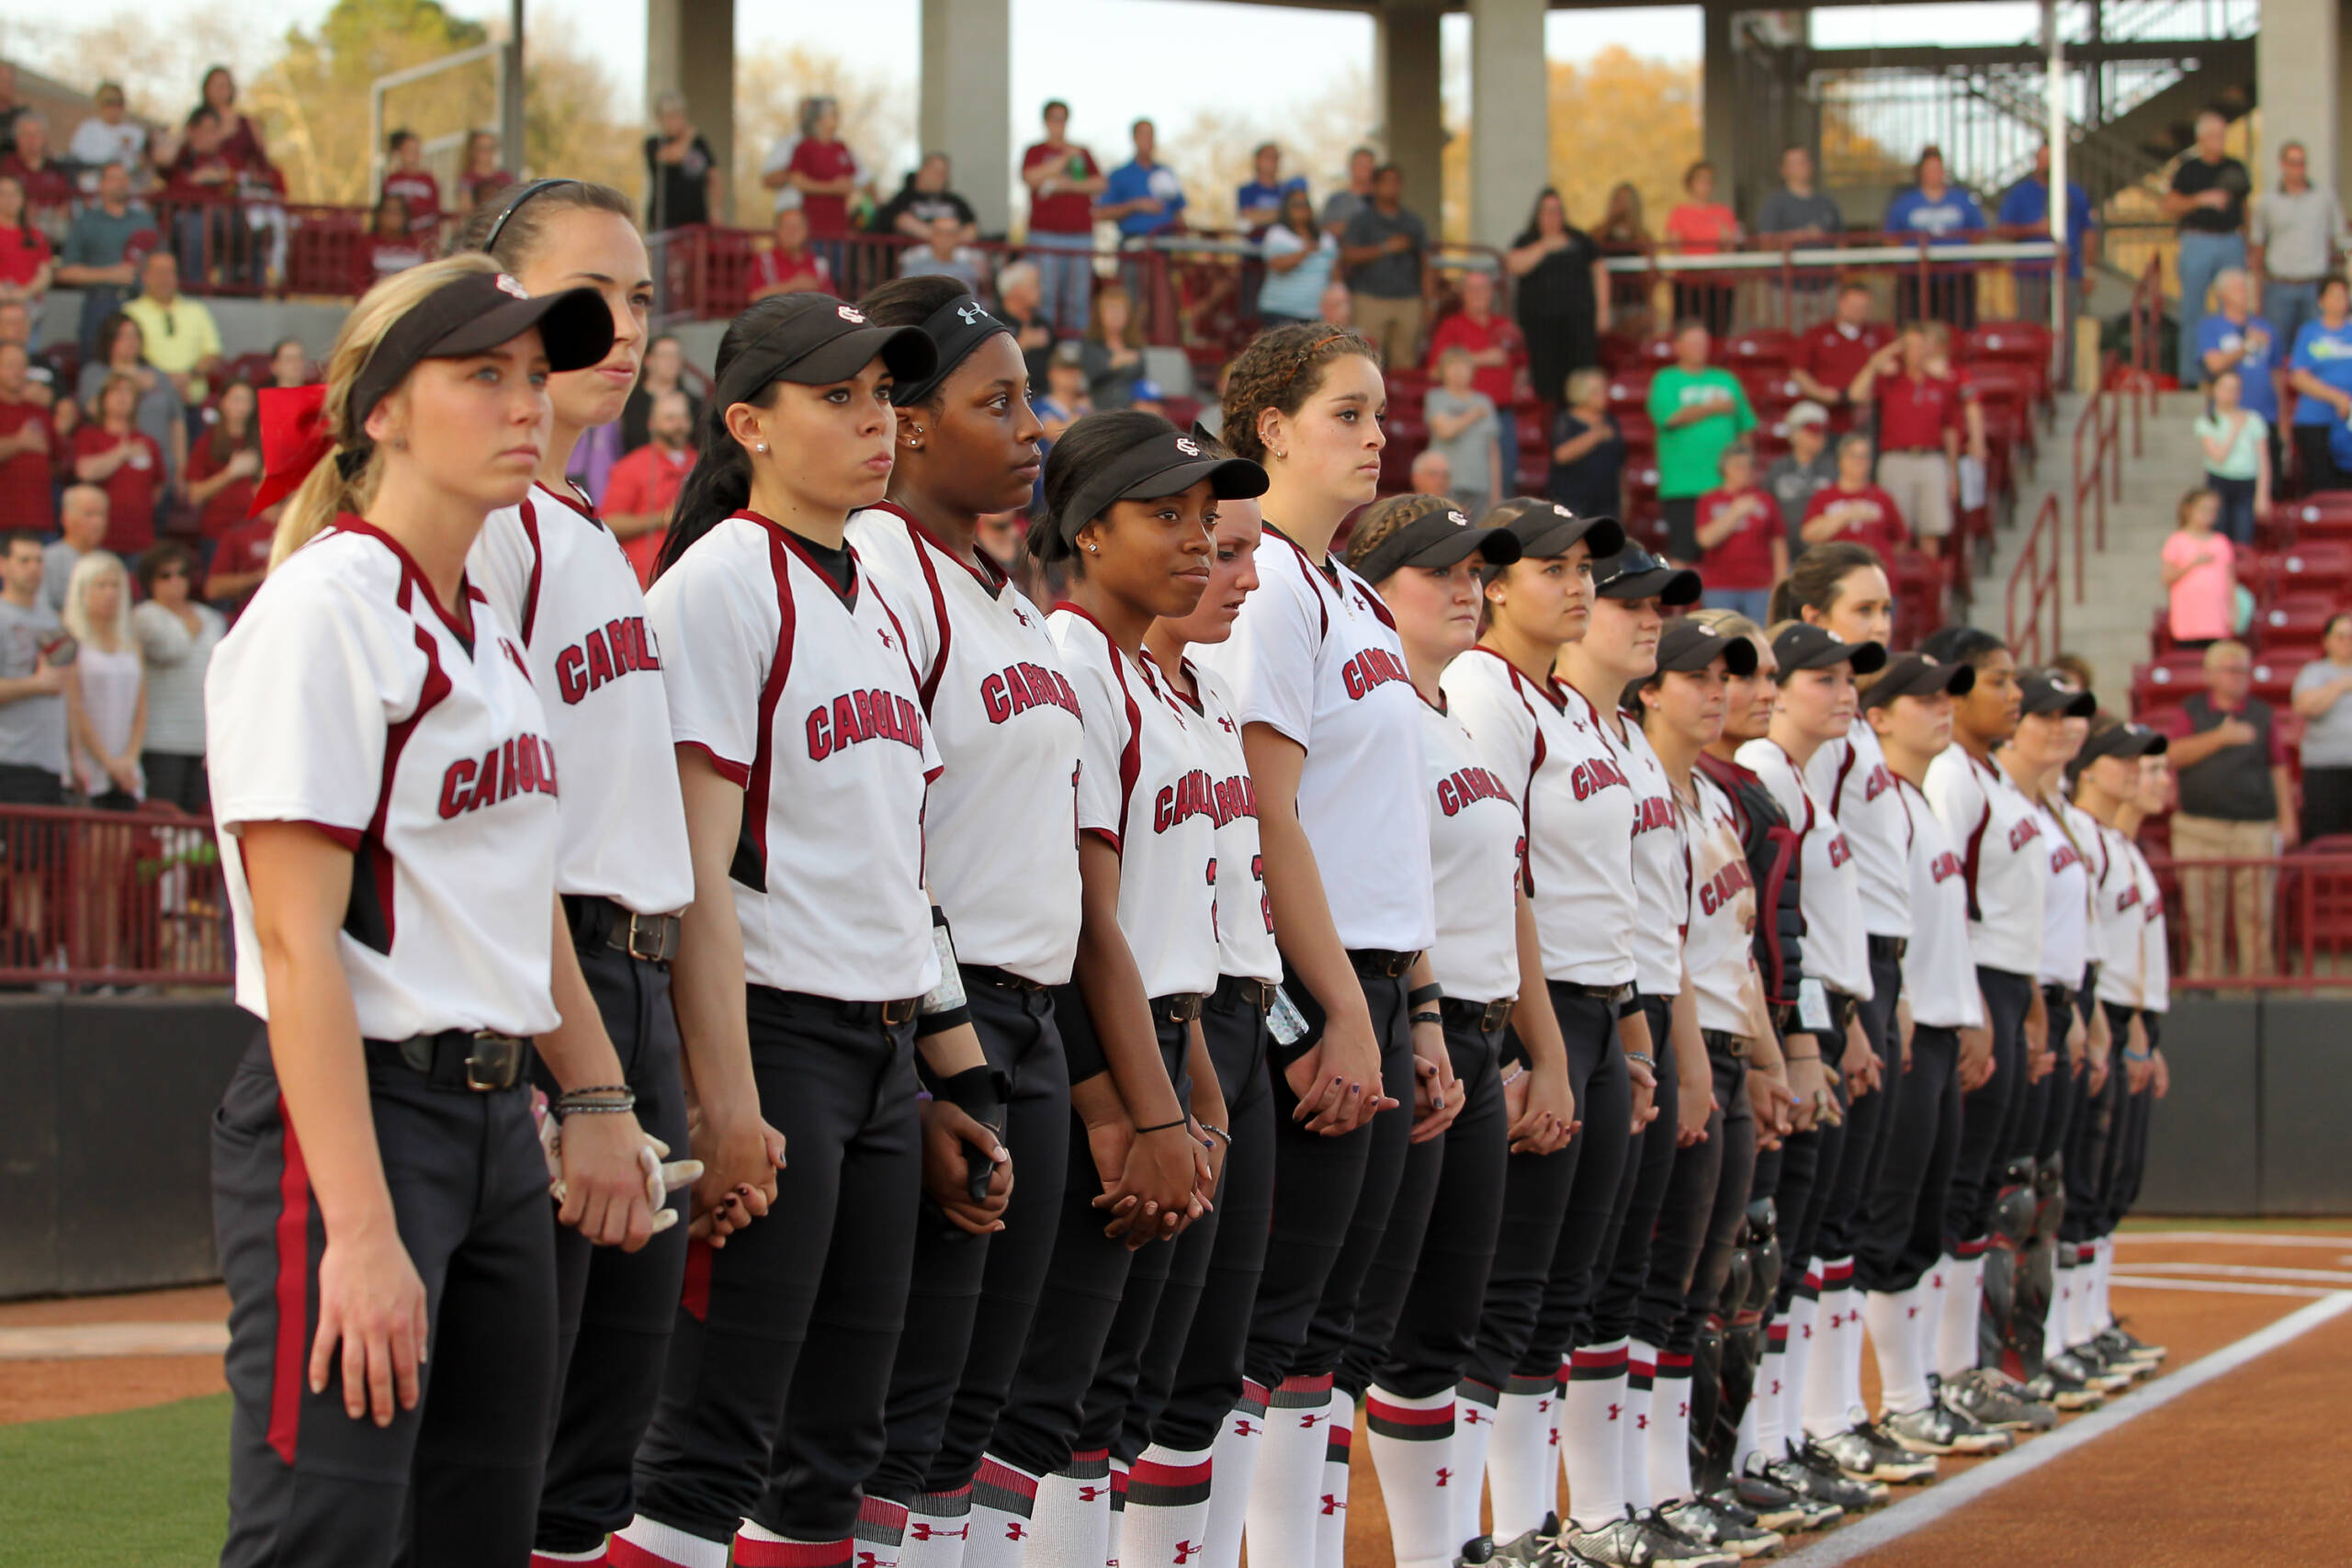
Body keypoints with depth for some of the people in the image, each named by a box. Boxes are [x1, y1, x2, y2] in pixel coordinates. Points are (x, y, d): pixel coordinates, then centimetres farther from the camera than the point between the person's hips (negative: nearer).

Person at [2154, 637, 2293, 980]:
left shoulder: (2263, 715, 12)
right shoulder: (2190, 713, 8)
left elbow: (2278, 768, 13)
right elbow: (2172, 754, -7)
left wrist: (2287, 818, 7)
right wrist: (2219, 737, -15)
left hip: (2255, 827, 1)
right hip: (2200, 826, -1)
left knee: (2257, 914, -4)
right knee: (2204, 916, -2)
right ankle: (2205, 979, 4)